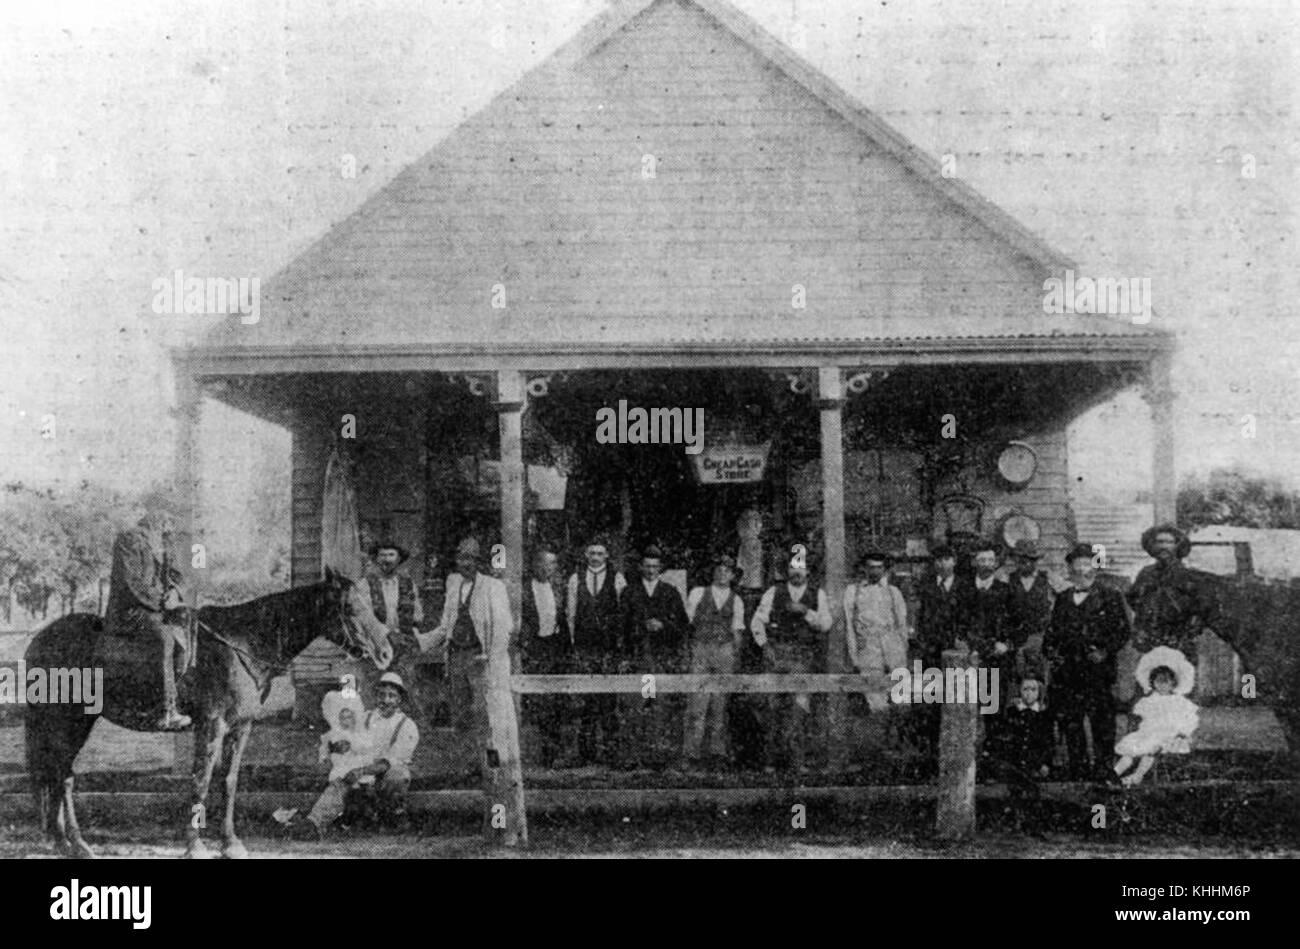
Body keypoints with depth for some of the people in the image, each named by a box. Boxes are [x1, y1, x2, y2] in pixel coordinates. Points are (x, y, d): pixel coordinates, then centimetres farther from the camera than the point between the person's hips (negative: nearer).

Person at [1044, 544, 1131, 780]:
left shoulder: (1110, 597, 6)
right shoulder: (1062, 599, 18)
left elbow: (1122, 630, 1)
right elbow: (1052, 630, 22)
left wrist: (1106, 652, -13)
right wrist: (1050, 653, 6)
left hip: (1097, 670, -4)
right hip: (1066, 671, 4)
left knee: (1101, 721, -7)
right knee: (1069, 722, 4)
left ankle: (1103, 767, 0)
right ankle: (1078, 768, 12)